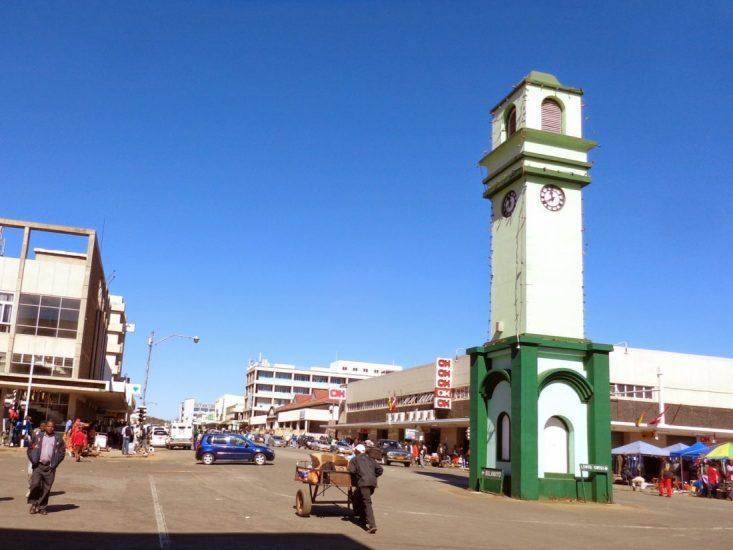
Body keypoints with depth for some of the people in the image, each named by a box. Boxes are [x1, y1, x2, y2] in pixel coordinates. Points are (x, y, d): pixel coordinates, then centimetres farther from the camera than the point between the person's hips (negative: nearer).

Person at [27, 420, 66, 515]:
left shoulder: (58, 439, 5)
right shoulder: (37, 437, 8)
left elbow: (62, 452, 5)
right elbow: (30, 449, 9)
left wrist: (55, 464, -3)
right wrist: (33, 461, -2)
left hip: (50, 467, 0)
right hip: (38, 465, 0)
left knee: (46, 488, 2)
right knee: (35, 484, -12)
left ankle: (42, 507, 13)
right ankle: (34, 503, 8)